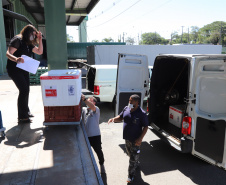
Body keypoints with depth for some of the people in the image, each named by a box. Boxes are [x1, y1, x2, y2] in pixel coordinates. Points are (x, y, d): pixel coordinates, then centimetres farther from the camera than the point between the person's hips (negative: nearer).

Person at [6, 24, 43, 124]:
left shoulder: (29, 43, 11)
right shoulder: (17, 40, -14)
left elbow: (40, 52, 12)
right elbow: (8, 54, -24)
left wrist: (40, 40, 2)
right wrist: (16, 59, -45)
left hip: (24, 69, 9)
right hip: (14, 69, -9)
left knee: (26, 90, 14)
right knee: (24, 90, -15)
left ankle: (26, 112, 31)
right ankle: (22, 117, -8)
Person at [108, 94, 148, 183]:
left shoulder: (141, 113, -21)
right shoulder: (126, 108, -3)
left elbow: (145, 127, -16)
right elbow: (120, 117, 11)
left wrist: (140, 139, -23)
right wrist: (114, 119, -10)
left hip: (135, 140, -7)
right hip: (127, 138, 7)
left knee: (133, 159, 6)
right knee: (130, 154, 27)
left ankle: (131, 175, 24)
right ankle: (136, 164, 55)